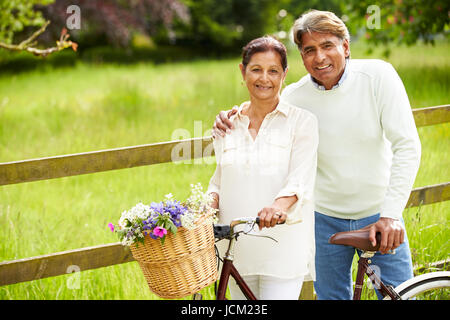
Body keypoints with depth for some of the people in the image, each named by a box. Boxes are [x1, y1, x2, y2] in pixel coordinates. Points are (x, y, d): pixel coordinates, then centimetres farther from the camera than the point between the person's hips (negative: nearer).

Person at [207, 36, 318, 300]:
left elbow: (301, 180, -12)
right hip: (237, 246, 4)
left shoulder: (302, 121, -1)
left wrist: (279, 205, -32)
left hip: (284, 247, -4)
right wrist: (209, 203, -4)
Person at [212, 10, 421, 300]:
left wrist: (391, 214, -24)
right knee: (331, 296, 11)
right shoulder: (294, 97, -10)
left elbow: (407, 146, -16)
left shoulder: (378, 75, -14)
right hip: (326, 219, 1)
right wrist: (227, 125, -20)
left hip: (379, 214, -1)